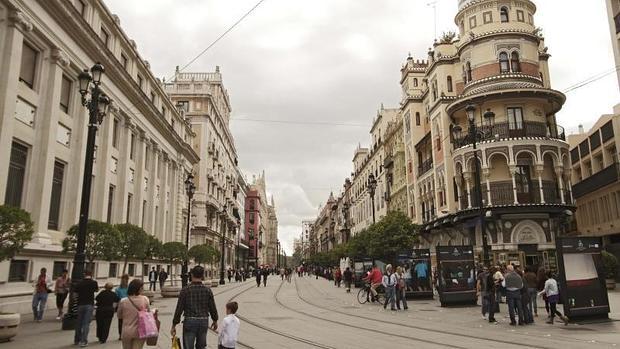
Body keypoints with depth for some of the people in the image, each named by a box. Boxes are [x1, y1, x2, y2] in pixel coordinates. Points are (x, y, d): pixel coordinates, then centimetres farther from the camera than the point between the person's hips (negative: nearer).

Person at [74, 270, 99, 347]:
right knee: (86, 323, 0)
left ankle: (76, 340, 27)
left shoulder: (79, 283, -1)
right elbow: (97, 289, 14)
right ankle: (83, 341, -2)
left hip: (80, 304, 3)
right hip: (89, 304, -3)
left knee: (79, 323, 16)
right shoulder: (93, 282, -6)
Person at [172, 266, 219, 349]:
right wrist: (215, 321, 19)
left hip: (190, 321, -2)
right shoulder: (207, 290, -3)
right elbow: (212, 308, 3)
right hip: (204, 321, 3)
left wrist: (174, 325, 0)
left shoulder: (185, 290, -9)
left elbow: (179, 309, -8)